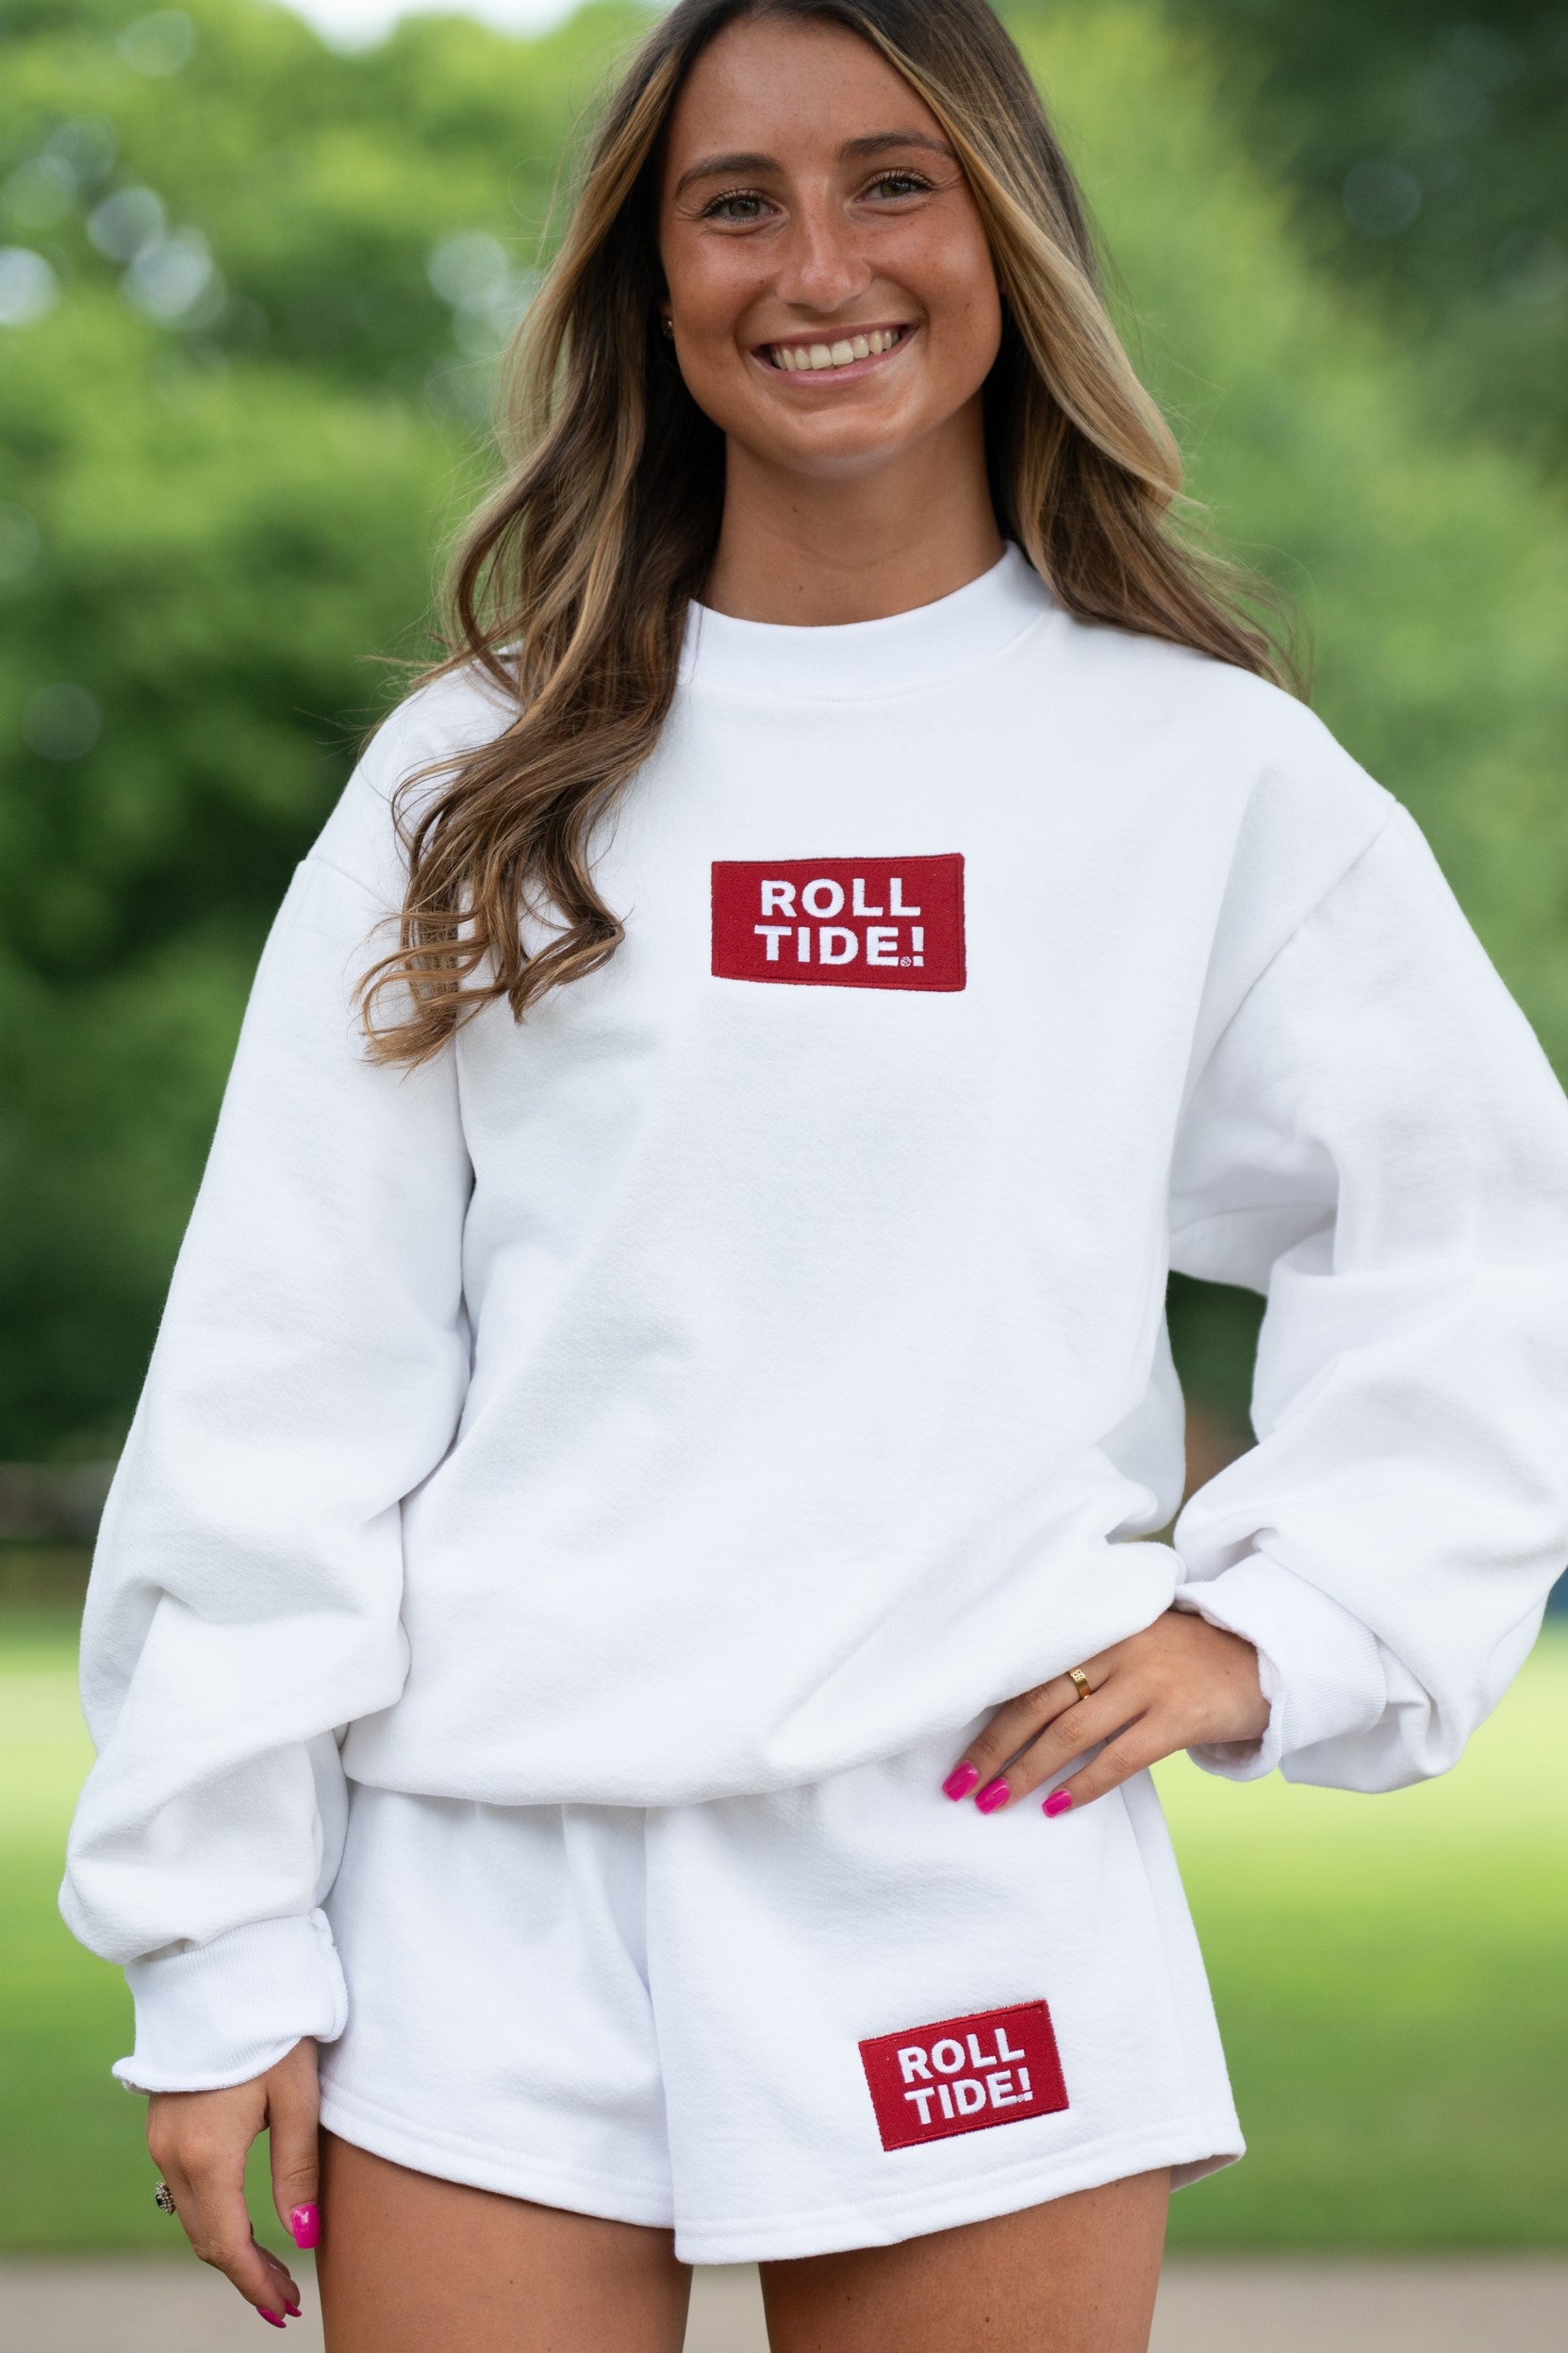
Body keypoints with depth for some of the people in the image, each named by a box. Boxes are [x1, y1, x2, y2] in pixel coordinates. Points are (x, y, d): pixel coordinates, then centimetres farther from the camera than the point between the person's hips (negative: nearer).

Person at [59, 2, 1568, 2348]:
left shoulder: (1209, 768, 5)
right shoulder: (477, 786, 7)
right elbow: (284, 1375, 5)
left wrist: (1282, 1625, 2)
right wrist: (223, 1947, 0)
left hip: (980, 1905, 0)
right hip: (486, 1896, 1)